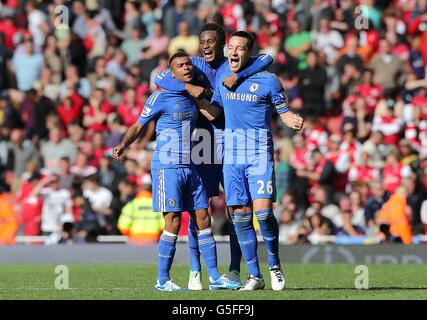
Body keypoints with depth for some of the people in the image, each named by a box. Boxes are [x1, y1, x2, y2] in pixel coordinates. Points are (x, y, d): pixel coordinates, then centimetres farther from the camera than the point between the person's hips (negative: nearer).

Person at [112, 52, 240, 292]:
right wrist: (124, 145, -18)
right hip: (167, 166, -7)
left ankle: (214, 277, 10)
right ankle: (163, 280, -2)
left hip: (189, 166, 7)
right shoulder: (161, 98, -6)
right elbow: (139, 126, -3)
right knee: (173, 221, -10)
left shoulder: (193, 96, 13)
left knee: (203, 218, 5)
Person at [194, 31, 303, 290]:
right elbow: (212, 112, 18)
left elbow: (285, 113, 0)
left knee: (263, 210, -17)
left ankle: (275, 265, 5)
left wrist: (295, 121, -21)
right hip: (232, 157, 5)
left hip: (260, 156, -4)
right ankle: (255, 275, 11)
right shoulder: (223, 79, 10)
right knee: (241, 216, 3)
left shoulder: (268, 81, -4)